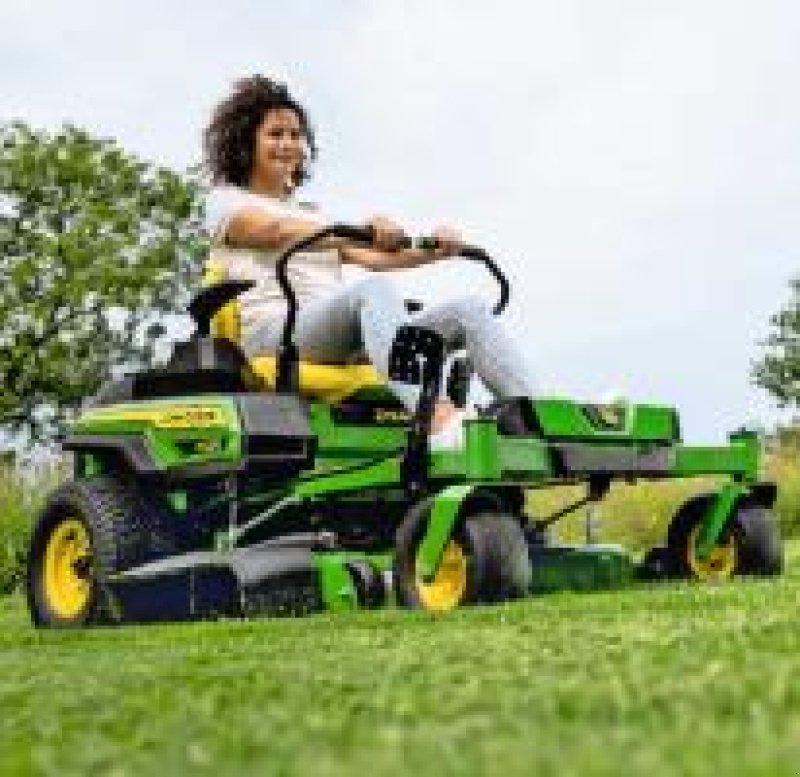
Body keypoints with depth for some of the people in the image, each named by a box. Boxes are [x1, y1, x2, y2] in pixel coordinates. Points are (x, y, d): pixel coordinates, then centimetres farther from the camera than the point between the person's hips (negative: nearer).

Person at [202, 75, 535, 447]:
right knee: (372, 289, -38)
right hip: (275, 337, -6)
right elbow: (280, 233, -9)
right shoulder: (224, 201, 15)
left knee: (470, 310, -15)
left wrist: (432, 250, -5)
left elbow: (373, 258, 16)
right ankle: (439, 421, -61)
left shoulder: (313, 216, 34)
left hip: (343, 341, 6)